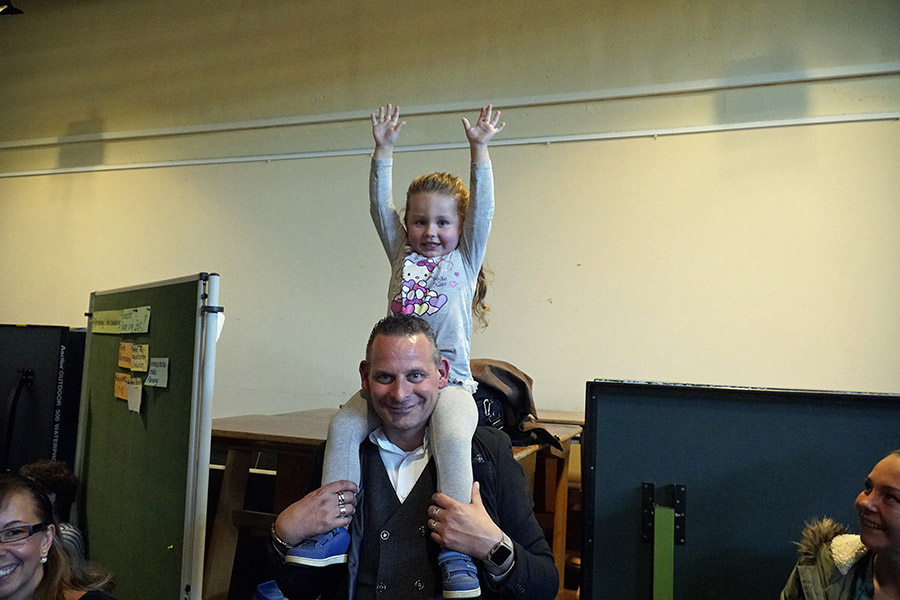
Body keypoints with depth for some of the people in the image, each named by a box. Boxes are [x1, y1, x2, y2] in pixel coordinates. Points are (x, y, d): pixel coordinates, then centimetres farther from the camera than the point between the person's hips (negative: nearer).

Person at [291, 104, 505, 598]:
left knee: (453, 437, -32)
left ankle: (455, 548, -24)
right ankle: (335, 530, -8)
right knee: (344, 426, -18)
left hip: (448, 377, -3)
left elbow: (482, 209, 0)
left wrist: (479, 149, -6)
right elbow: (380, 206, 11)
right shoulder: (402, 255, 18)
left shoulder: (464, 260, 10)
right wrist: (384, 151, 5)